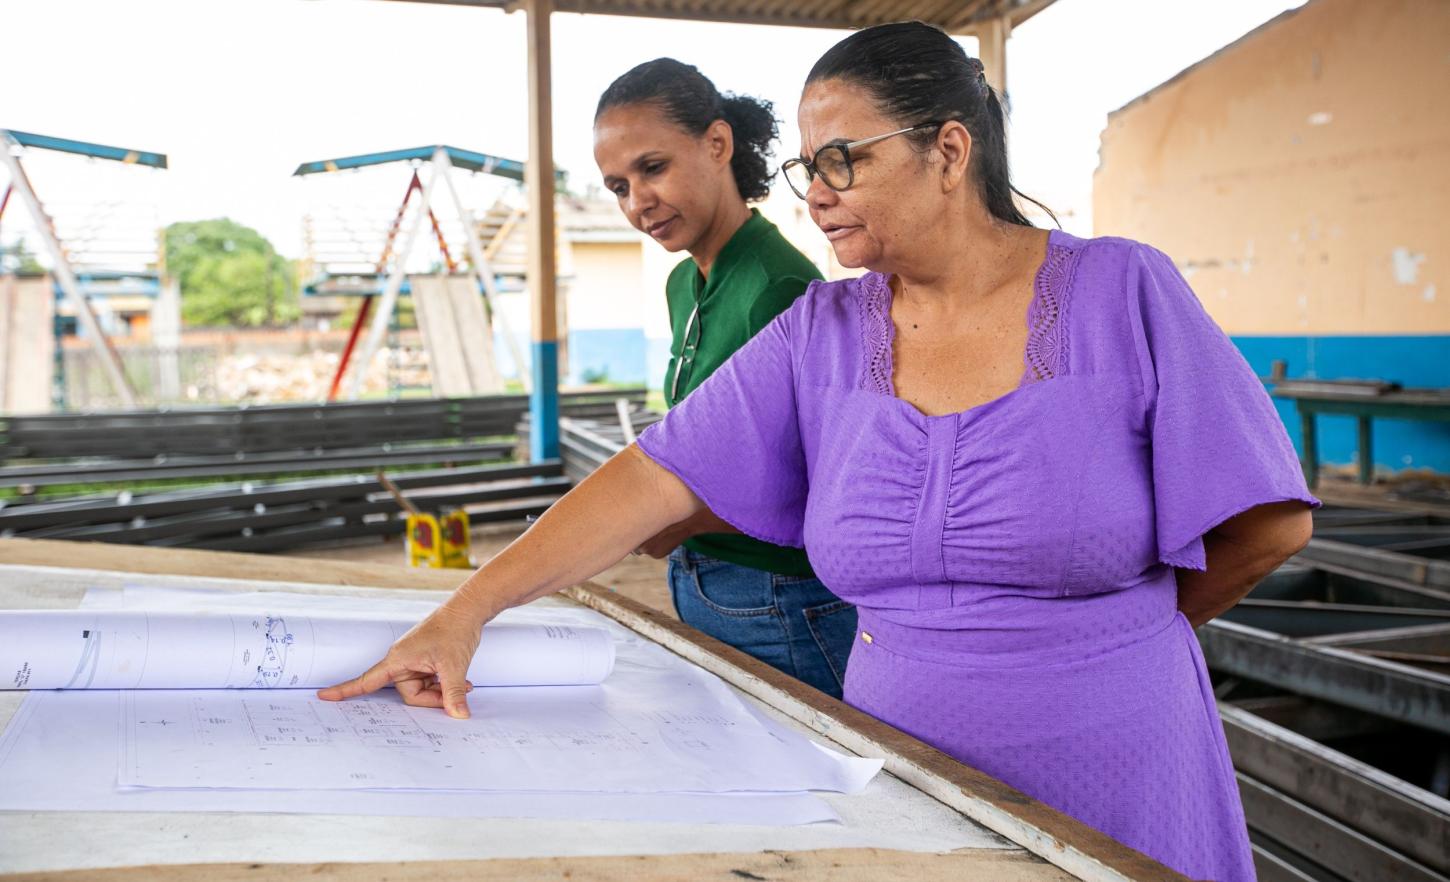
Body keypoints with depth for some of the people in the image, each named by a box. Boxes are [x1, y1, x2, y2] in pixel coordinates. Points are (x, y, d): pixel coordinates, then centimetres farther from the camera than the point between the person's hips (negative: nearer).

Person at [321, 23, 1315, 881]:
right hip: (901, 774, 3)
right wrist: (468, 610, -11)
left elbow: (1266, 524, -5)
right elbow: (654, 482, -3)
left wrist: (1108, 636, 4)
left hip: (1111, 787, -2)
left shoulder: (1123, 293, -7)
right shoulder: (821, 335, 2)